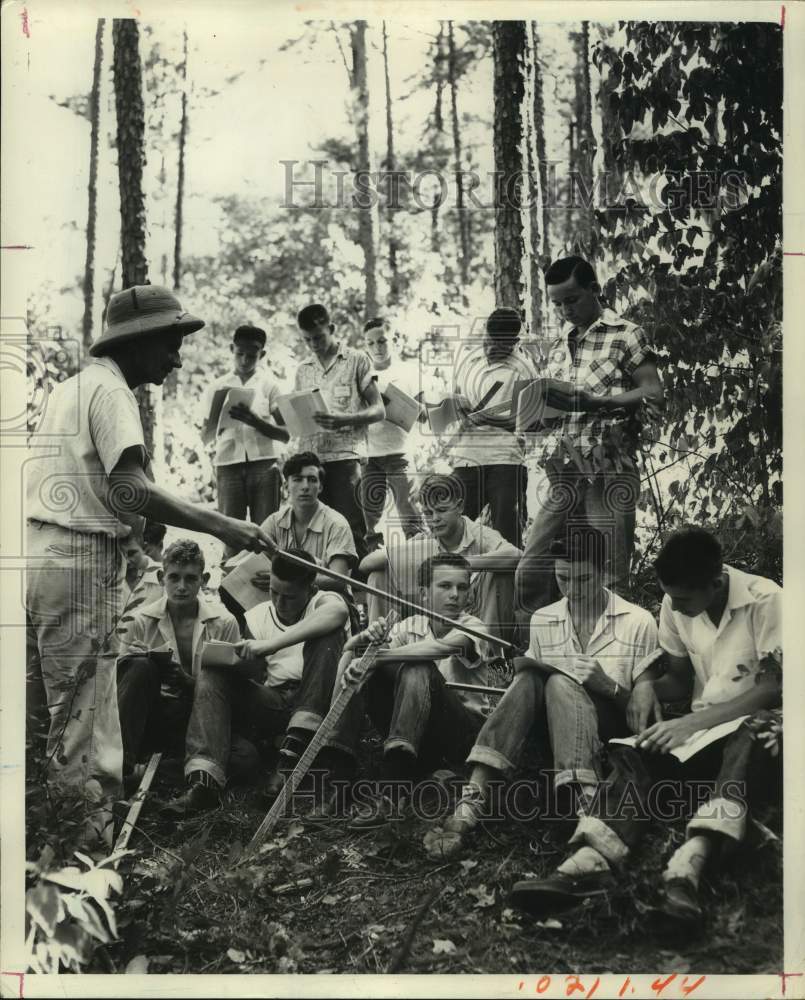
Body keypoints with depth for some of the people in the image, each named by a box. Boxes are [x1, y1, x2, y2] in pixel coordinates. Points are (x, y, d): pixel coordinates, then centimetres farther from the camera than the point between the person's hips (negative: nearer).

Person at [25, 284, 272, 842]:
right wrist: (219, 525, -25)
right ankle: (94, 830, -2)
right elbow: (129, 491, -23)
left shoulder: (71, 386, 20)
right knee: (83, 710, -6)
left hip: (37, 550, 10)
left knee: (45, 706, 14)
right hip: (80, 558, -10)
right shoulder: (111, 391, -10)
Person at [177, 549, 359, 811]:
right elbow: (256, 676, 12)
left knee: (327, 636, -26)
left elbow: (338, 612, -26)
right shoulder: (256, 617, 15)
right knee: (212, 675, -16)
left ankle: (295, 749, -35)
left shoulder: (322, 602, 2)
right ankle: (204, 779, -36)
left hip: (316, 702, -3)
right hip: (274, 700, 4)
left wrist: (270, 645, -32)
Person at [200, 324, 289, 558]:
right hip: (228, 465, 1)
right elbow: (205, 438, 11)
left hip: (263, 464, -1)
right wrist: (216, 415, -10)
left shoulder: (268, 385, 8)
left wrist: (253, 420, -15)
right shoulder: (217, 387, 12)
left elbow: (285, 434, 1)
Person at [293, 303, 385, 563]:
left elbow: (378, 411, 0)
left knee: (351, 530, -9)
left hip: (344, 456, -4)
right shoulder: (303, 369, 17)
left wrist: (344, 420, -17)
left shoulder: (356, 360, 4)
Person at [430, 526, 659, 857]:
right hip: (552, 727, 3)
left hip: (613, 736, -3)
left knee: (560, 682, -31)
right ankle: (473, 798, -42)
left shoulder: (638, 622, 0)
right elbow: (532, 691, 14)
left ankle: (584, 803, -49)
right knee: (529, 677, -28)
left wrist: (608, 685, -17)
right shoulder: (542, 620, 11)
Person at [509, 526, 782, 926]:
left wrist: (692, 722, -26)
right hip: (701, 727, 5)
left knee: (750, 737, -40)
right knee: (636, 756, -25)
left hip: (757, 727, -5)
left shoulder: (765, 600, -15)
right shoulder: (674, 606, 1)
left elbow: (775, 687, -19)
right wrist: (648, 685, -12)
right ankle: (588, 861, -48)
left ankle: (689, 861, -58)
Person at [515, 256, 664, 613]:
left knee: (608, 578, -4)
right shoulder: (560, 345, 20)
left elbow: (653, 392, -9)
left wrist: (594, 401, -22)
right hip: (561, 471, 6)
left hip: (608, 470, -6)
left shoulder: (625, 334, 1)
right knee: (531, 572, 2)